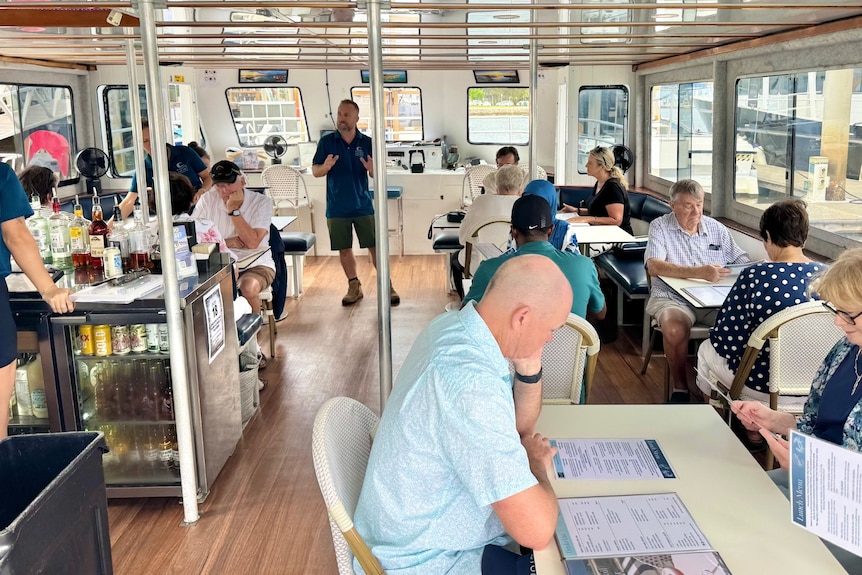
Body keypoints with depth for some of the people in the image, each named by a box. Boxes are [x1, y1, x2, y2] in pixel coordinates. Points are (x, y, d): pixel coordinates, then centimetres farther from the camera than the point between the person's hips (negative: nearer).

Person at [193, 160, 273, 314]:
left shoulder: (261, 202, -8)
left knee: (248, 286, -35)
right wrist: (224, 243, -16)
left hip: (256, 265, -2)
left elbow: (252, 243, -19)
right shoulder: (207, 200, 1)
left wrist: (234, 210, -18)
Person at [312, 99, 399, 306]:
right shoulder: (326, 141, 0)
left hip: (363, 206, 0)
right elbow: (315, 171, 1)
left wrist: (372, 170, -21)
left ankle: (387, 287, 10)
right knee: (344, 250, 9)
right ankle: (354, 286, 25)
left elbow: (376, 175, 3)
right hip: (337, 208, 1)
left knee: (375, 247, -1)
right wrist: (325, 167, -22)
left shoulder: (367, 142, 1)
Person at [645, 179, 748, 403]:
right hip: (673, 298, -3)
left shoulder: (717, 229, 12)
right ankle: (680, 387, -12)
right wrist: (699, 273, -28)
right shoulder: (660, 227, -1)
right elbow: (654, 266, -18)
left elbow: (743, 263, 16)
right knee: (674, 330, -35)